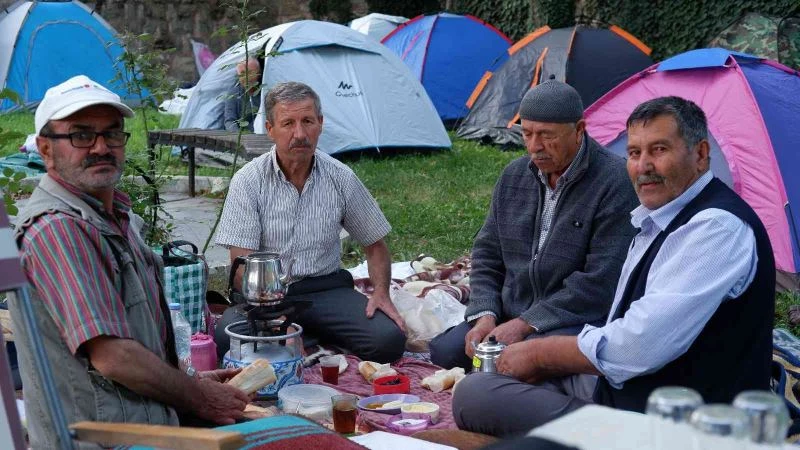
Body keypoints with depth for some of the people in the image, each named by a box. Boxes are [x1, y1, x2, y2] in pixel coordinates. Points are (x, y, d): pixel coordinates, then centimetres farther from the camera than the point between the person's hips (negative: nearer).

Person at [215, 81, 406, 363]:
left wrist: (381, 293, -4)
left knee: (388, 341, -25)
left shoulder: (341, 179, 3)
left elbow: (375, 244, 14)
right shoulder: (249, 181, -5)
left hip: (326, 288, 3)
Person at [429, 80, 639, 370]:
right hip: (512, 316, 7)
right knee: (445, 351, -13)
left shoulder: (615, 182, -14)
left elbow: (600, 280, -19)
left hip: (578, 321, -6)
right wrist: (484, 316, -3)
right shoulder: (513, 176, 10)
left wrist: (525, 324, -19)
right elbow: (487, 254, 15)